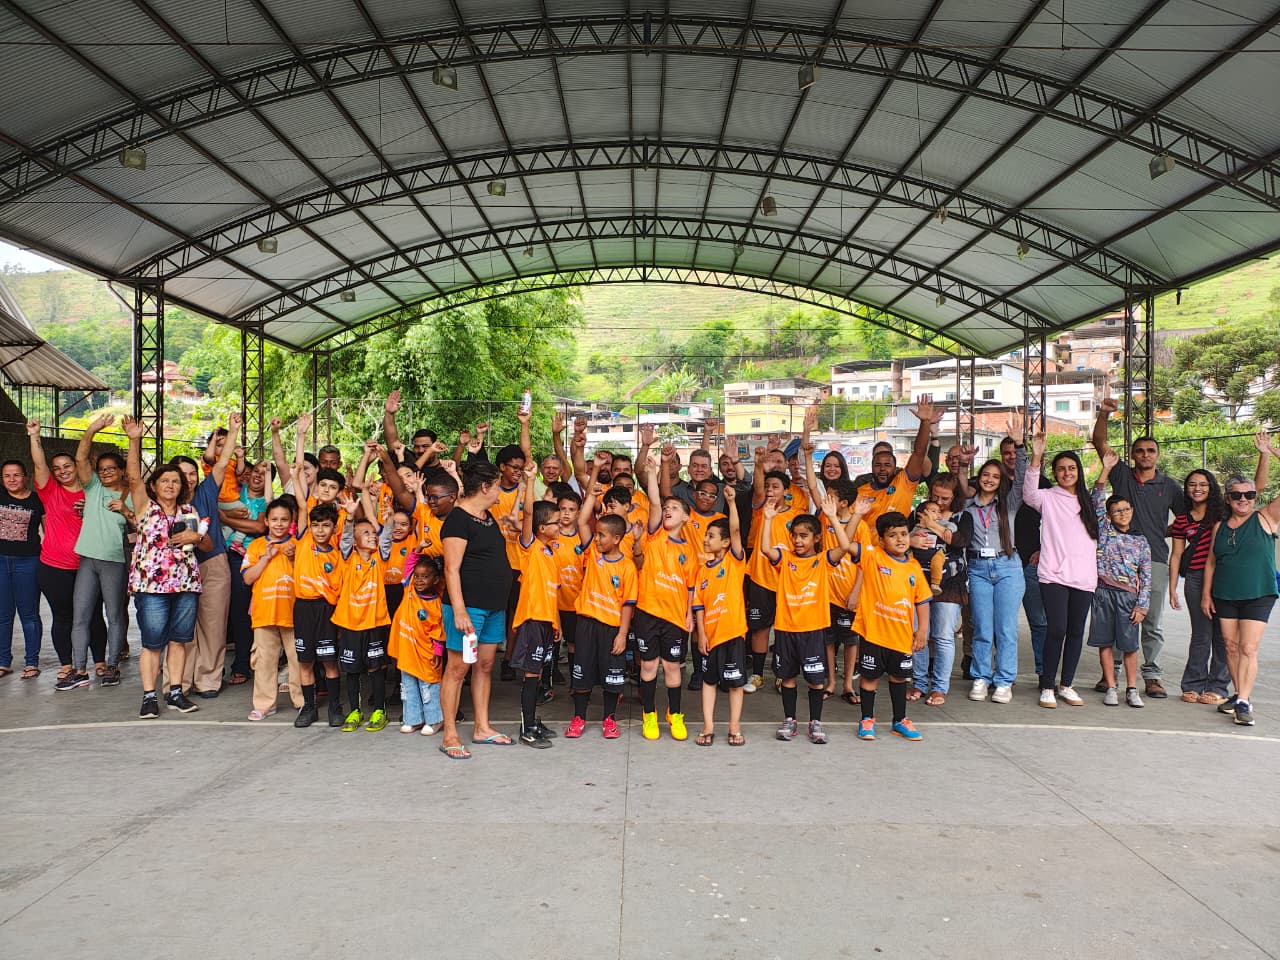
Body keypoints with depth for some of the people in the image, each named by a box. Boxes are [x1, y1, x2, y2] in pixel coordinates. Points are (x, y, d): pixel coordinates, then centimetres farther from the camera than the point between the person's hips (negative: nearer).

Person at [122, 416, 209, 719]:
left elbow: (209, 546, 18)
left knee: (178, 640, 9)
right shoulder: (145, 507, 4)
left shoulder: (190, 511, 14)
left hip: (186, 584, 4)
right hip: (151, 585, -3)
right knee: (152, 644, -1)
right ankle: (149, 697, 6)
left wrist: (195, 536, -5)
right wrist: (134, 441, -23)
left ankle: (175, 693, 18)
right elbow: (133, 477, -12)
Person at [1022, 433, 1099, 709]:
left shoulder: (1087, 501, 19)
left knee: (1076, 631, 7)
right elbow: (1029, 493, -21)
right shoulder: (1048, 498, 2)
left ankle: (1066, 685, 18)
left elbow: (1096, 535, 26)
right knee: (1057, 629, -11)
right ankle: (1047, 686, -1)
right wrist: (1036, 458, -31)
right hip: (1054, 574, -5)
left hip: (1083, 577, 5)